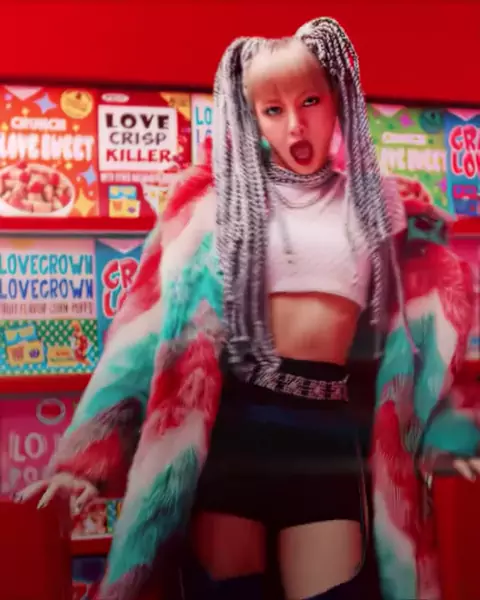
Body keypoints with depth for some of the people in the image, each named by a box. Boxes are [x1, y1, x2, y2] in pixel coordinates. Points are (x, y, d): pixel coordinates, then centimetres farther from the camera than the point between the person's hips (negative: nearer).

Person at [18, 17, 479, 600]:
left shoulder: (377, 203, 10)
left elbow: (426, 323, 16)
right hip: (229, 419, -1)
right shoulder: (220, 196, 2)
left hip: (328, 426, 2)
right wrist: (93, 447, -7)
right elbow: (153, 317, -3)